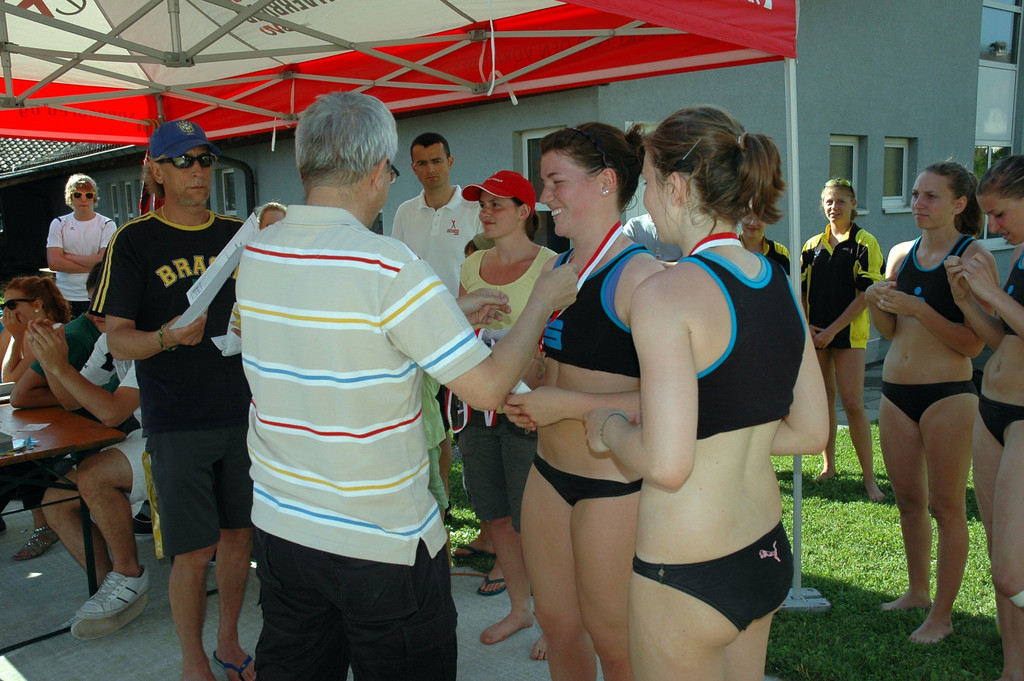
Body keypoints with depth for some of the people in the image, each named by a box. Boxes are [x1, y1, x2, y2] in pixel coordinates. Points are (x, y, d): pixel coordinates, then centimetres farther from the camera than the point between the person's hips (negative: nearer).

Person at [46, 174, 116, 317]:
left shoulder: (107, 224, 3)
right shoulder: (59, 224, 9)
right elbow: (53, 263, -3)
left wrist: (68, 256, -5)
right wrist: (92, 266, -9)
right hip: (64, 297, 2)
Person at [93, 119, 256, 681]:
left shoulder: (238, 234, 8)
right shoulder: (134, 241, -4)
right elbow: (118, 340, -8)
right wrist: (167, 336, -27)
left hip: (243, 413, 4)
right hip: (177, 422, -4)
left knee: (238, 533, 13)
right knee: (193, 551, 0)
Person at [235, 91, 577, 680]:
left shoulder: (256, 254, -1)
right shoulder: (388, 267, -22)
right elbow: (488, 388, -20)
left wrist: (455, 313, 16)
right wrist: (545, 300, -5)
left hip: (280, 525, 6)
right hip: (382, 544, -6)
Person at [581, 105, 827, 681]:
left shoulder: (666, 293, -21)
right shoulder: (781, 286, 1)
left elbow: (666, 464, -26)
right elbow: (811, 431, 8)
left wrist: (610, 427, -7)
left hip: (687, 574, -7)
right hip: (768, 555, 8)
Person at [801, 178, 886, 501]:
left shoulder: (865, 243, -2)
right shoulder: (813, 245, 12)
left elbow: (865, 294, -9)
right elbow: (800, 290, 13)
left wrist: (832, 329, -13)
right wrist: (805, 326, -3)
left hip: (848, 333, -4)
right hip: (815, 334, 5)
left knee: (853, 404, -8)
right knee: (823, 400, 10)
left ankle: (869, 477, 1)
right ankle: (828, 465, 23)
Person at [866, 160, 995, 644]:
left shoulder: (974, 258, -9)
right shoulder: (901, 254, 9)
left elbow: (973, 343, -16)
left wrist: (918, 309, -24)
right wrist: (877, 304, -8)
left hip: (948, 395, -6)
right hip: (895, 392, 6)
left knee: (946, 507, 4)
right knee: (908, 500, 17)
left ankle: (943, 613, 16)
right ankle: (917, 590, 34)